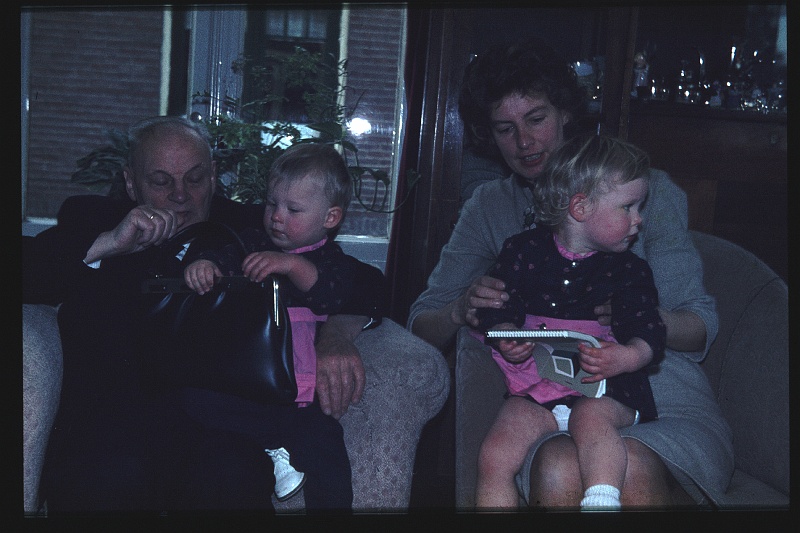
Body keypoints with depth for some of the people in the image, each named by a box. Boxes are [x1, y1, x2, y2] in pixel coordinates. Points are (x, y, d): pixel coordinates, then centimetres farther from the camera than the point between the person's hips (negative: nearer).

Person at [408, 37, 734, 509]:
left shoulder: (646, 188, 8)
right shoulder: (489, 207, 15)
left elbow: (701, 326, 3)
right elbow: (422, 324, 7)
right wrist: (461, 309, -17)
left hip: (668, 404, 0)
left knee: (633, 470, -35)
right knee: (558, 472, -35)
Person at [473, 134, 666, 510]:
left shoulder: (630, 270, 9)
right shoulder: (524, 250, 7)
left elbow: (650, 334, 0)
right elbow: (497, 310, 5)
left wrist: (625, 357, -24)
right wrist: (505, 339, -18)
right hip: (535, 389, 1)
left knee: (590, 419, -36)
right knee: (494, 456, -20)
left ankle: (602, 502, -34)